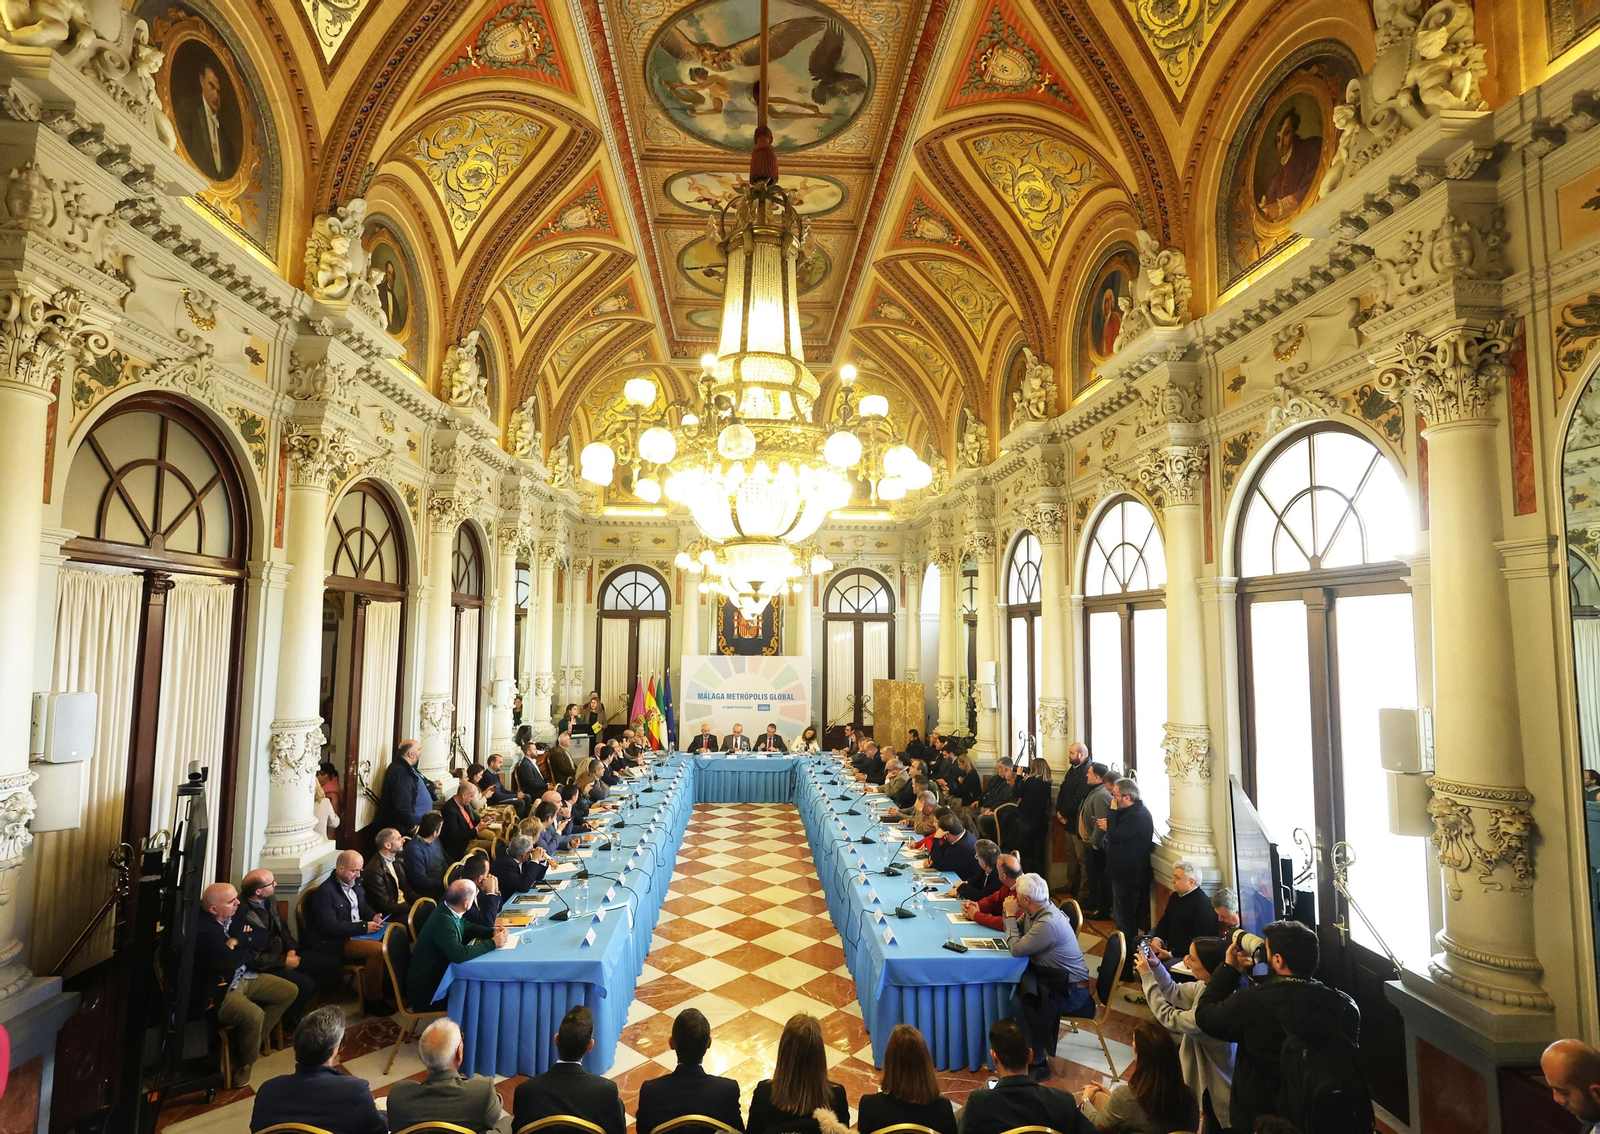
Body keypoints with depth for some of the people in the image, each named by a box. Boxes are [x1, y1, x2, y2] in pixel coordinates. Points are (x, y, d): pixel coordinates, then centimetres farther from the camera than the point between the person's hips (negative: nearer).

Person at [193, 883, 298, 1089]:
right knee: (254, 1015, -31)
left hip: (243, 977, 9)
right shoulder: (203, 931, -28)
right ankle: (244, 1063, -3)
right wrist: (242, 946, -9)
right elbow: (230, 963, -28)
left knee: (290, 991, 7)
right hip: (217, 990, -9)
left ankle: (253, 1039, 14)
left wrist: (236, 944, -11)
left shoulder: (233, 915, -1)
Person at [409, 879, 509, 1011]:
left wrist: (492, 932, -3)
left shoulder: (448, 909, -5)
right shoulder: (443, 921, -31)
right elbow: (460, 955, -37)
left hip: (438, 974, 8)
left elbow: (467, 927, 13)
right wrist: (493, 943, -25)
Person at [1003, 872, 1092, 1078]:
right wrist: (1008, 913, -7)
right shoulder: (1036, 911, 0)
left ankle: (1038, 1063, -7)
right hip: (1054, 976, 9)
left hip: (1071, 990, -9)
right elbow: (1014, 931, 12)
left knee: (1020, 1003, -25)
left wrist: (1010, 915, -16)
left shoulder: (1047, 923, -29)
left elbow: (1016, 948, -25)